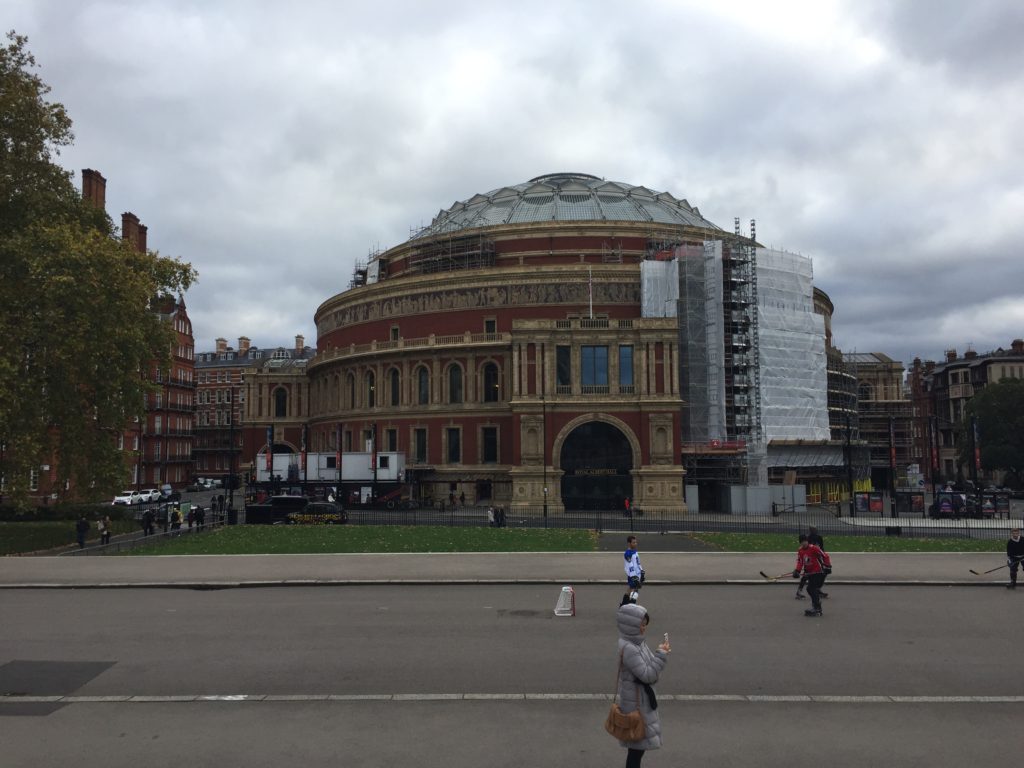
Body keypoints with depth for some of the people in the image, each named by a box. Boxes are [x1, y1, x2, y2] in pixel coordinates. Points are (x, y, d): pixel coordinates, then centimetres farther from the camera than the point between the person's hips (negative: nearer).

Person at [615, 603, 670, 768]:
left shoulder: (636, 642, 4)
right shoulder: (628, 648, -26)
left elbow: (647, 666, 10)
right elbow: (647, 675, -24)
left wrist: (660, 653, -6)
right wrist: (661, 655, -19)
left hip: (641, 700, 9)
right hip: (636, 703, -9)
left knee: (638, 744, 19)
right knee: (638, 744, 1)